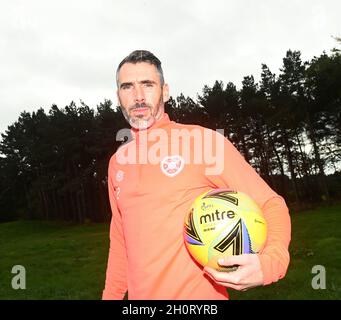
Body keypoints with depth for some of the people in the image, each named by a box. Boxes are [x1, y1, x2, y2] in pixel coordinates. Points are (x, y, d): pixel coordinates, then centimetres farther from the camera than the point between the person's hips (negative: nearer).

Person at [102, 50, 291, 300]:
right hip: (139, 293, 5)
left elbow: (270, 203, -10)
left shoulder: (203, 140, -14)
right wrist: (111, 295, 13)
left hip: (200, 294, -4)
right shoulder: (117, 163, 3)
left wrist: (269, 263, -27)